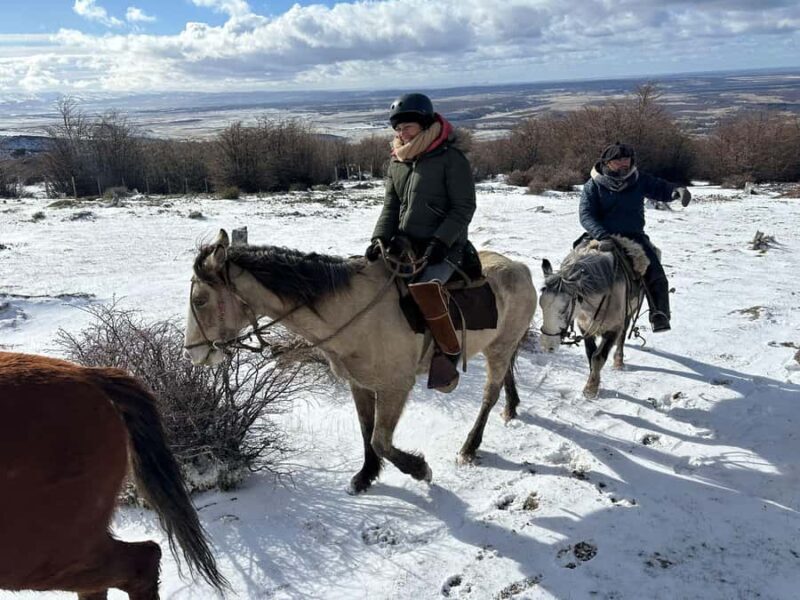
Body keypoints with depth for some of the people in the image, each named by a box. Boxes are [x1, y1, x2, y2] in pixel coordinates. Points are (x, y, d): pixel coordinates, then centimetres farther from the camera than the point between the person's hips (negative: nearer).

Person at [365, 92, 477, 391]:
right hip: (404, 244, 8)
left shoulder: (450, 157, -8)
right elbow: (391, 207, 12)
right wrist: (380, 238, -5)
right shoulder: (396, 161, 11)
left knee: (424, 288, -32)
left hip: (444, 246, -7)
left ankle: (449, 353, -13)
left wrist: (440, 242, -20)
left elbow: (463, 207, -10)